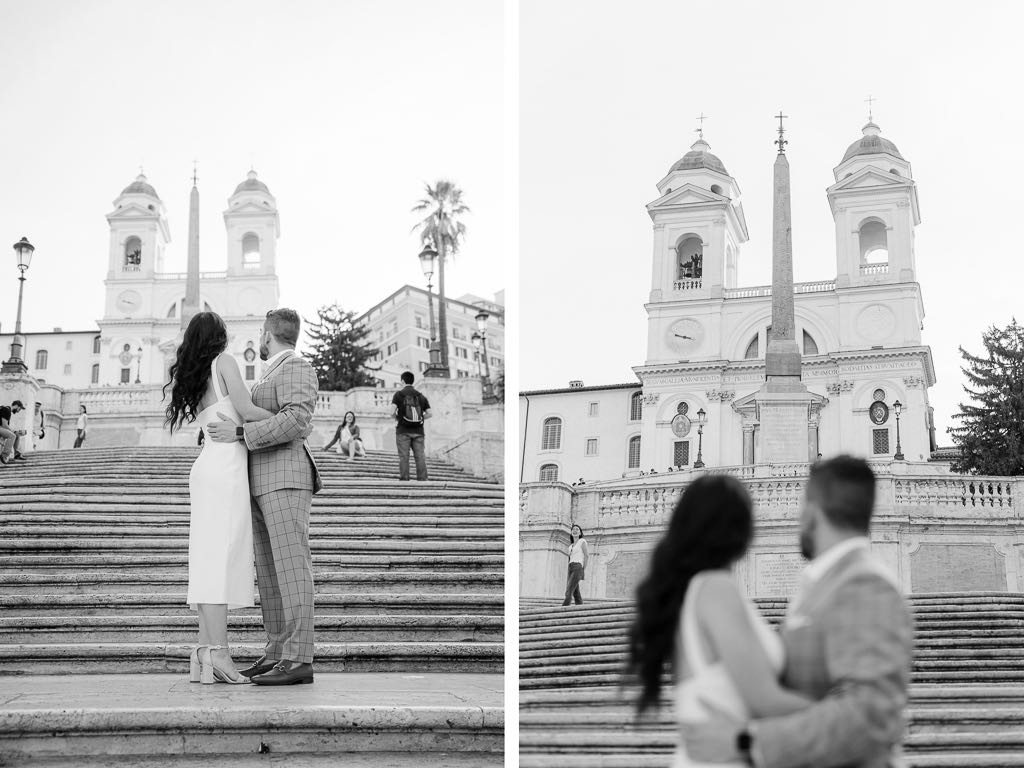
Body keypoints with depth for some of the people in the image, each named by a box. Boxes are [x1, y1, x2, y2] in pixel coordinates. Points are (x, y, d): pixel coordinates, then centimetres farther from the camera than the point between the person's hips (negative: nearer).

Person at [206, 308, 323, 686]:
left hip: (285, 480, -10)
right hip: (262, 485, 10)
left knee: (291, 567, -13)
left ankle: (298, 660, -16)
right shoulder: (272, 376, 25)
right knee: (269, 570, 6)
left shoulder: (295, 367, -6)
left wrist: (239, 433, -21)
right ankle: (277, 652, 8)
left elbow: (295, 421, -21)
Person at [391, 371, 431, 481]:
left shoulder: (399, 394, 0)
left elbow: (392, 412, -11)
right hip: (418, 431, 3)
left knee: (404, 456, -2)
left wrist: (397, 418, 9)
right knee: (420, 456, 1)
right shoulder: (421, 395, 11)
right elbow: (429, 413, 5)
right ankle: (422, 479, -4)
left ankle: (404, 479, -6)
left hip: (403, 430, -3)